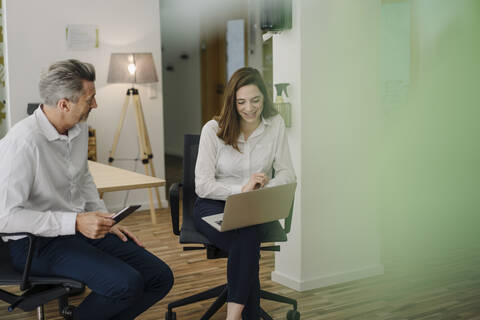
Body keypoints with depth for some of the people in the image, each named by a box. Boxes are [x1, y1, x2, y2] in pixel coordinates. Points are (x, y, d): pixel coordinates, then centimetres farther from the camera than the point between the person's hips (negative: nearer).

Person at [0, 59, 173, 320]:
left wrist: (107, 222, 11)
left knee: (160, 278, -3)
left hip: (82, 229, 8)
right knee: (127, 284, -27)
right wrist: (75, 222, -27)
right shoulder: (23, 142, -22)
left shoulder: (80, 127, 5)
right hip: (37, 242, -8)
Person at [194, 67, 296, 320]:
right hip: (214, 206, -2)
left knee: (246, 240, -34)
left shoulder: (275, 125, 2)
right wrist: (242, 189, -23)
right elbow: (203, 186, -10)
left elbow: (287, 174, 3)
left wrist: (264, 188, -18)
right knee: (247, 237, -34)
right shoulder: (213, 129, -7)